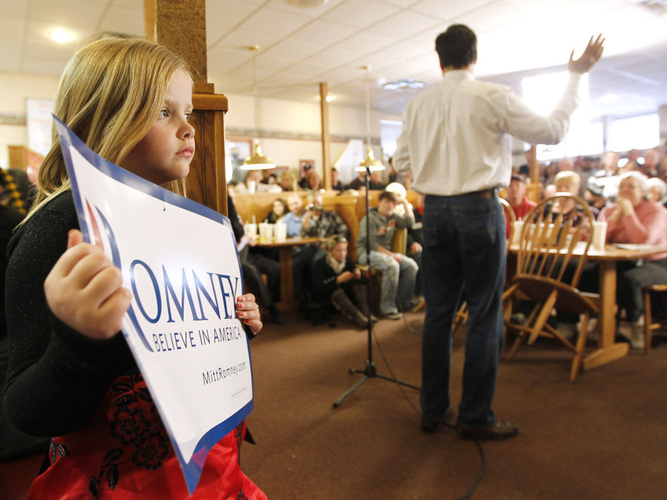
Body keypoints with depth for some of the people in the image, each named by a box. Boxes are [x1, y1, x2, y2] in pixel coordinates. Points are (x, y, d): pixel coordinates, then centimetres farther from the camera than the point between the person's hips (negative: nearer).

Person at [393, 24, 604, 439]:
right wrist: (576, 77, 11)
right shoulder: (492, 97, -4)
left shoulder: (419, 105, 8)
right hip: (479, 208, -4)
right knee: (484, 315, 4)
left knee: (438, 312, 10)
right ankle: (476, 418, 12)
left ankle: (433, 411, 20)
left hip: (434, 210, 5)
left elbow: (402, 162, 12)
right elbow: (552, 131, 0)